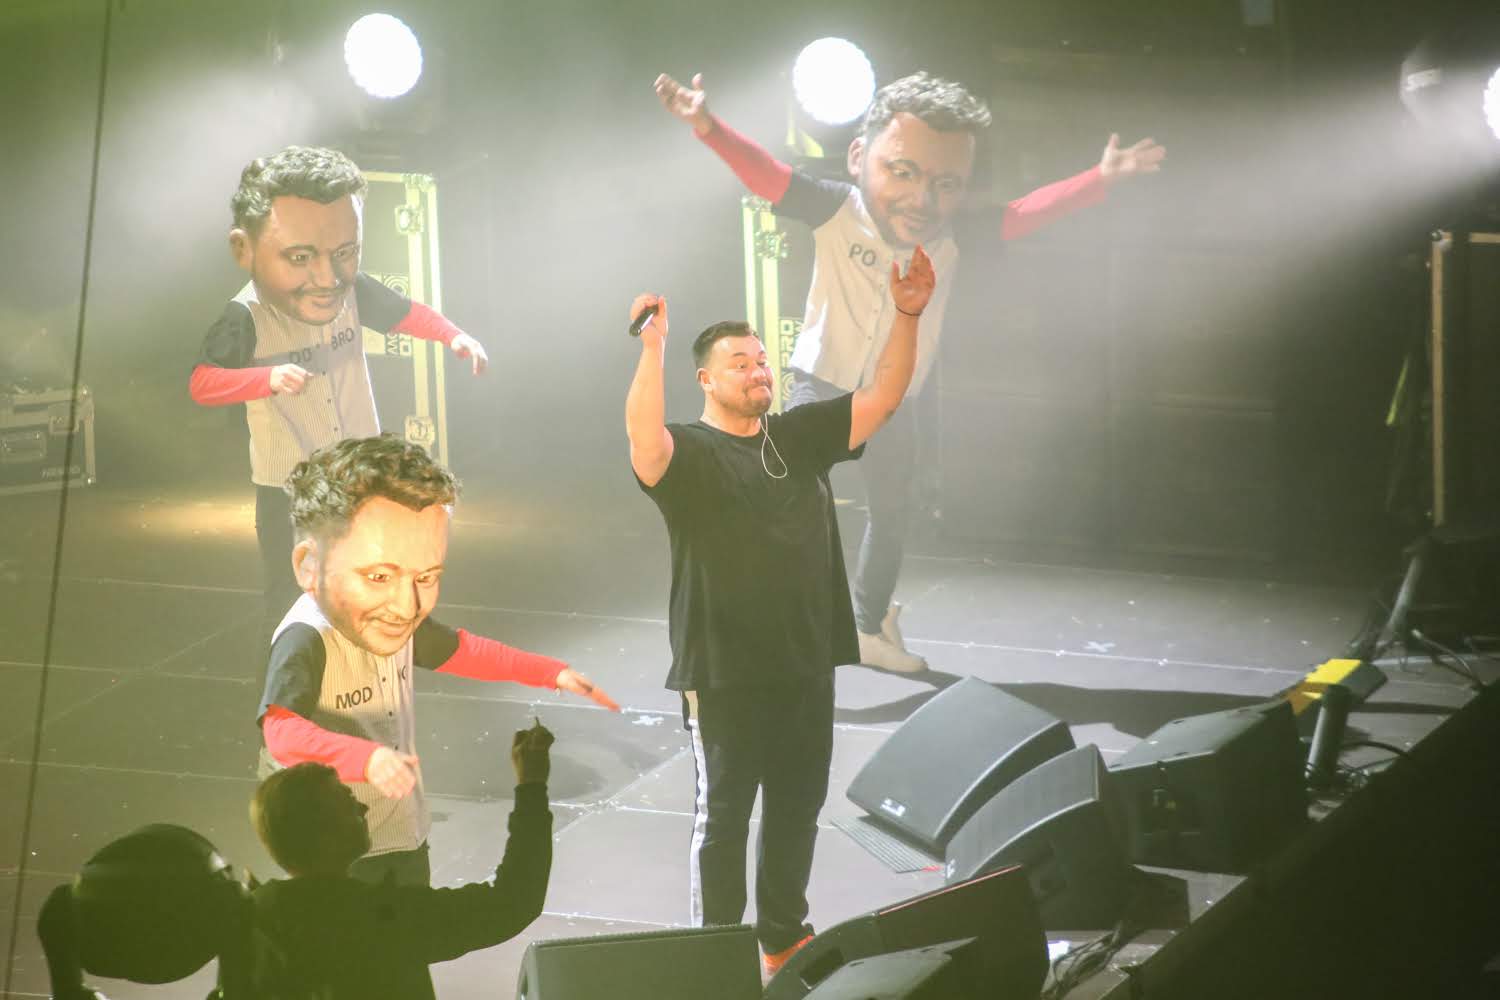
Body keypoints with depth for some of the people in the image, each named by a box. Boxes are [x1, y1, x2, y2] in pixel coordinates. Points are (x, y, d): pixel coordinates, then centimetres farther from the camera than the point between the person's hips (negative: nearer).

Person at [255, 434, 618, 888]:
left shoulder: (394, 621, -3)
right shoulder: (304, 643, -29)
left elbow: (460, 649, 17)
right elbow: (284, 733, -44)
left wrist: (551, 672, 17)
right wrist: (367, 758, -59)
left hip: (405, 831, 8)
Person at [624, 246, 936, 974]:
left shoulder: (800, 437, 8)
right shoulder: (688, 453, -9)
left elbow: (883, 396, 3)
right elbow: (642, 437, -32)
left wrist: (906, 317, -9)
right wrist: (652, 348, -42)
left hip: (806, 665, 6)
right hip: (724, 673, -6)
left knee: (797, 807, 17)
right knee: (723, 815, 3)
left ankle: (785, 934, 32)